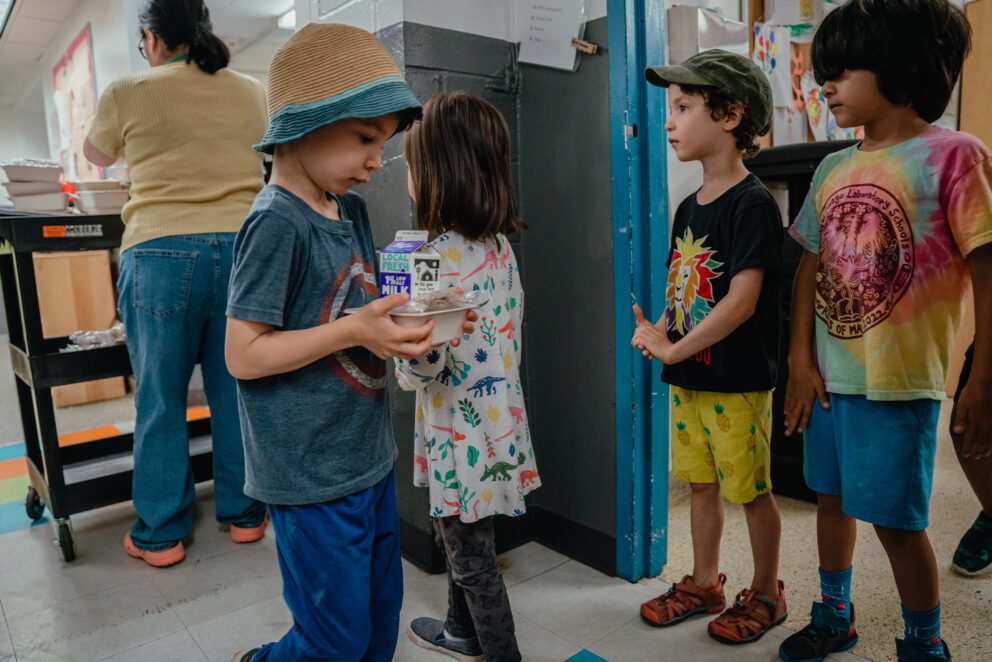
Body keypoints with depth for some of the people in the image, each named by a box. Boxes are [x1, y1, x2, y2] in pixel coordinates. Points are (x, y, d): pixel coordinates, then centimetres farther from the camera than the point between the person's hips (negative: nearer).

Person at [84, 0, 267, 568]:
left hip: (162, 254, -2)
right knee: (237, 393, 11)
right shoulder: (254, 93, 9)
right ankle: (244, 514, 25)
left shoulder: (128, 93, 2)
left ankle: (160, 535, 20)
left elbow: (97, 155, 21)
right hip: (242, 248, 3)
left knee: (160, 401, 9)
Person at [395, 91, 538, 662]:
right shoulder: (500, 245, 2)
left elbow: (423, 367, -23)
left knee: (471, 554, 11)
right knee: (460, 538, 26)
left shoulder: (442, 254, -24)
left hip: (462, 432, -9)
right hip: (496, 414, 9)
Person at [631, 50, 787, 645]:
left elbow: (743, 300, -22)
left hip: (738, 381, -7)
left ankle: (766, 594, 30)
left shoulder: (753, 203, -15)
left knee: (752, 491, 9)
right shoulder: (689, 207, 10)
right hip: (687, 378, 7)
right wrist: (656, 332, -5)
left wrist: (675, 350, -16)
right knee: (702, 483, 18)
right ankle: (704, 584, 35)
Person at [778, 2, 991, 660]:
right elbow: (811, 266, 9)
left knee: (896, 520, 4)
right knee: (832, 497, 18)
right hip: (828, 375, 6)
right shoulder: (833, 168, 7)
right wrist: (800, 358, 2)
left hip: (898, 381, -6)